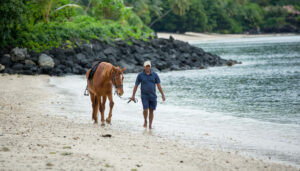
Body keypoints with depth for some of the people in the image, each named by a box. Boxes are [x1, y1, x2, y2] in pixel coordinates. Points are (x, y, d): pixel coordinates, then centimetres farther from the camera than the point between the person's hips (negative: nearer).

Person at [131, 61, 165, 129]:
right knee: (145, 110, -14)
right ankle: (145, 120, 14)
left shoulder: (154, 74, -1)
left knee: (151, 111, 4)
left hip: (152, 96, 2)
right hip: (144, 95, -2)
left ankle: (150, 125, 16)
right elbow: (136, 86, 1)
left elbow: (158, 85, 2)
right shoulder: (140, 75, -4)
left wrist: (162, 95, -3)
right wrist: (133, 96, -1)